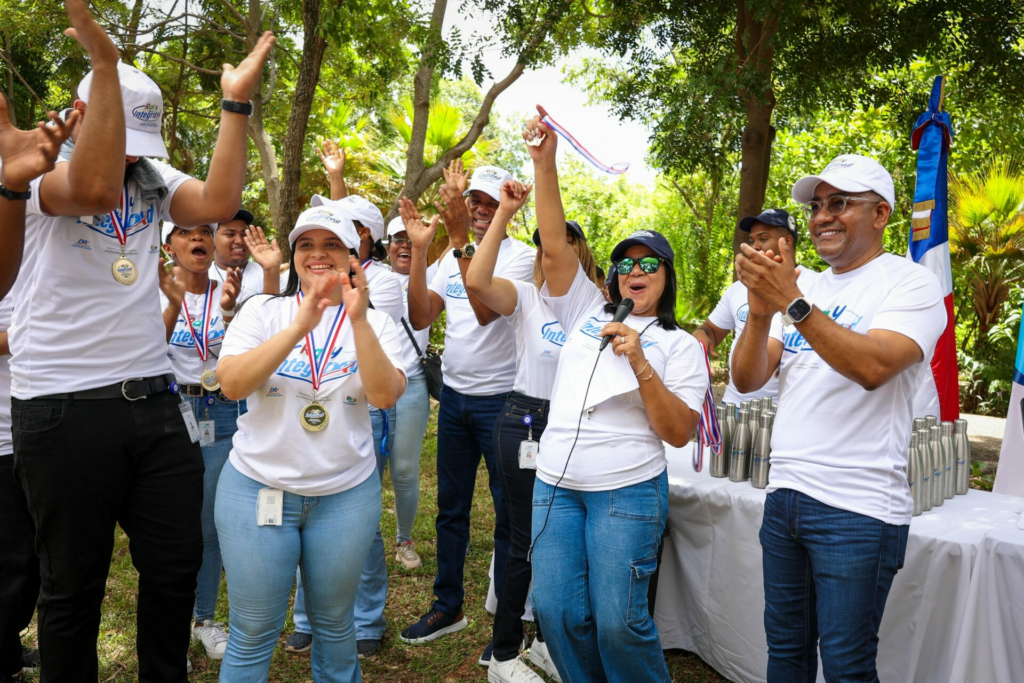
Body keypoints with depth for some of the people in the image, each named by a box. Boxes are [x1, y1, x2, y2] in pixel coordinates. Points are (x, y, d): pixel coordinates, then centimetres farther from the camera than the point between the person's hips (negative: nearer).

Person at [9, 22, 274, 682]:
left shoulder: (154, 177, 8)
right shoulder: (40, 170, -5)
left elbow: (218, 203, -12)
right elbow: (93, 189, -29)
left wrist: (236, 102, -11)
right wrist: (104, 58, -31)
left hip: (153, 399, 5)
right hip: (65, 409, -4)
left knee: (177, 563, 12)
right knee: (75, 579, 10)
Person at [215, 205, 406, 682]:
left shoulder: (376, 322, 1)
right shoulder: (262, 312, 0)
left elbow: (385, 396, -14)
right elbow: (231, 384, -14)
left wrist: (358, 321, -26)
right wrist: (299, 327, -24)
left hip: (346, 494, 1)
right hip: (258, 487, 0)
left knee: (335, 625, 16)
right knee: (252, 634, 8)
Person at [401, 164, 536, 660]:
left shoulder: (521, 255, -9)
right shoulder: (454, 256, 8)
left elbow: (486, 310, -26)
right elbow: (420, 317, -3)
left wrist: (460, 237, -29)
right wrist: (419, 249, -11)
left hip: (501, 400, -6)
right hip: (453, 396, 6)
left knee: (507, 513, 5)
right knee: (450, 507, 15)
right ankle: (447, 607, 32)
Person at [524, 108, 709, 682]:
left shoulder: (679, 346, 2)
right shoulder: (586, 311, 13)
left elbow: (679, 432, -7)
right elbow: (555, 244, 2)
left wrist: (640, 364, -18)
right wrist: (545, 162, -7)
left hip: (627, 491, -4)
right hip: (556, 484, 4)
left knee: (618, 622, -6)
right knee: (557, 612, 3)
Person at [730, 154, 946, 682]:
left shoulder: (911, 285, -5)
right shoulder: (805, 288, 13)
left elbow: (872, 367, -24)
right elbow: (747, 380, 3)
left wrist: (791, 301, -27)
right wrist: (761, 311, -14)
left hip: (857, 511, -6)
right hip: (784, 495, 6)